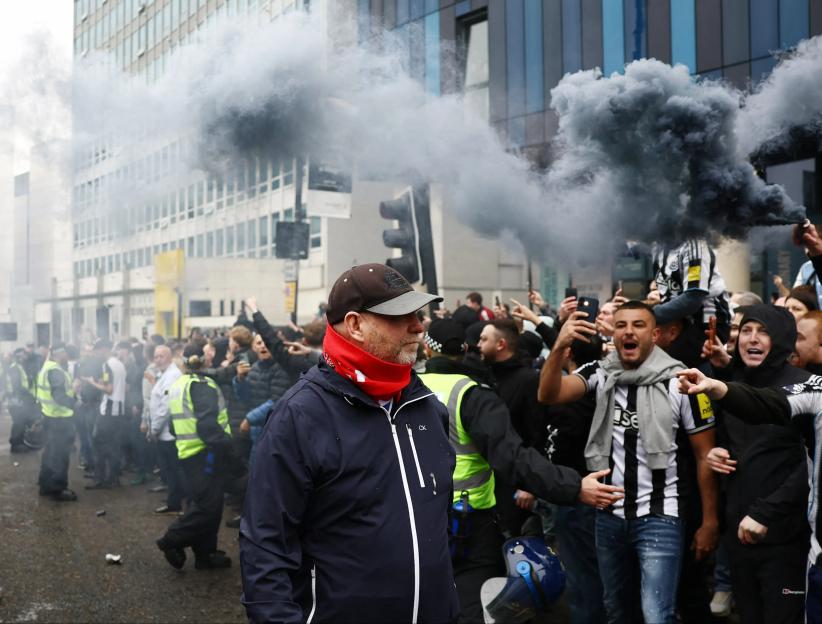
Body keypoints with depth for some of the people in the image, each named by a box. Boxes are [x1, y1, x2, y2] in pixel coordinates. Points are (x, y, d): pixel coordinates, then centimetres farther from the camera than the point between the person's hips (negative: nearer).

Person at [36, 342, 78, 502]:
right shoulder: (56, 371, -20)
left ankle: (46, 485, 26)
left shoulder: (47, 367, 12)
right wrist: (75, 401, -17)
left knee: (51, 452, 18)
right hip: (60, 419, -10)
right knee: (60, 454, -2)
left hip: (50, 416, 10)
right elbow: (59, 396, -27)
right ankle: (57, 489, 4)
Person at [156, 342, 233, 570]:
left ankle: (205, 554, 16)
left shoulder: (177, 385, 15)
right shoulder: (202, 385, -13)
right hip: (205, 454, -9)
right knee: (208, 506, -6)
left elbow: (175, 424, 21)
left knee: (203, 504, 14)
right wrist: (225, 445, -23)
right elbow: (208, 424, -24)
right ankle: (173, 540, -3)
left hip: (187, 451, 9)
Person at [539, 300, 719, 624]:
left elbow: (704, 455, -5)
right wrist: (560, 347, -35)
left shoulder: (680, 382, -11)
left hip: (660, 517, -4)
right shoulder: (600, 374, -3)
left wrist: (709, 522, -5)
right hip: (609, 515, 4)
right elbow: (548, 395, -18)